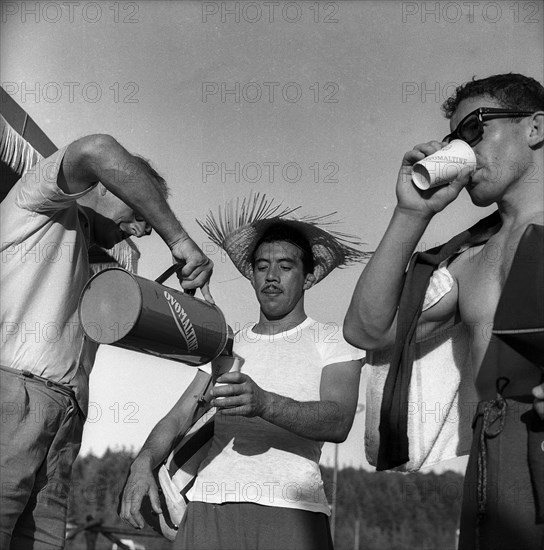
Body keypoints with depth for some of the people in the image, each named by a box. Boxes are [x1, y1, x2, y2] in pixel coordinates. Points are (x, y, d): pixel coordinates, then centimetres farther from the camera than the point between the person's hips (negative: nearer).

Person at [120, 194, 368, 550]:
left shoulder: (333, 341, 8)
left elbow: (338, 422, -8)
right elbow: (177, 418, 13)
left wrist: (263, 403, -25)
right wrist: (144, 463, -8)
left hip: (292, 510, -3)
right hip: (210, 507, 3)